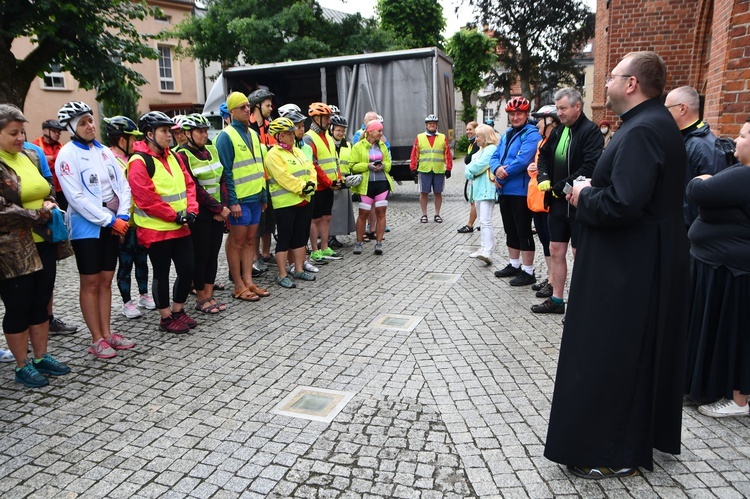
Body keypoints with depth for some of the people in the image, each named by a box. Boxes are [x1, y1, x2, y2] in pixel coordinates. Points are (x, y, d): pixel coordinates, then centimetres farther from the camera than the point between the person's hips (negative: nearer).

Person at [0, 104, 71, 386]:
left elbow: (48, 190, 20)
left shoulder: (29, 157, 11)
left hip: (43, 244, 7)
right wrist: (37, 215, -14)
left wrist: (50, 205, 0)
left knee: (41, 304, 14)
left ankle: (42, 357, 27)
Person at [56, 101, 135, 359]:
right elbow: (76, 197, -16)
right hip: (87, 226, -5)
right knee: (90, 283, 2)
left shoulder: (104, 151, 9)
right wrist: (109, 220, -16)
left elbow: (123, 185, 7)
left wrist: (122, 216, -7)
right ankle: (97, 339, 9)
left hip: (113, 225, 6)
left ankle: (107, 333, 19)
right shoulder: (68, 154, -9)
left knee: (106, 281, 11)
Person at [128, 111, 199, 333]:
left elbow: (188, 184, 10)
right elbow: (146, 198, -19)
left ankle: (178, 311, 28)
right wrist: (175, 216, -16)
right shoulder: (139, 162, -12)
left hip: (180, 227, 7)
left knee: (187, 269, 10)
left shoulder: (173, 157, 12)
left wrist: (190, 210, -6)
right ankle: (166, 318, 19)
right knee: (162, 274, 5)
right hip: (156, 229, -7)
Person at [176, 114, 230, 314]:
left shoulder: (212, 151, 12)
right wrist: (218, 208, -13)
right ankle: (201, 299, 13)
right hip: (199, 214, -6)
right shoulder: (183, 156, -8)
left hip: (218, 213, 6)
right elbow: (194, 189, -14)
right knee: (200, 256, 1)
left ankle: (209, 295, 20)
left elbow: (222, 180, 8)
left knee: (213, 254, 10)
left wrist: (223, 207, -4)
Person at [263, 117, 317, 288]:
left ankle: (299, 270, 26)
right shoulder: (273, 155, -11)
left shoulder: (297, 151, 16)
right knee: (284, 239, -2)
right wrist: (302, 187, -20)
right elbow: (284, 177, -20)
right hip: (285, 203, -8)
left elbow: (310, 169, 10)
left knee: (301, 237, 14)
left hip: (304, 201, 8)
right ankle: (282, 275, 6)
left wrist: (311, 184, -9)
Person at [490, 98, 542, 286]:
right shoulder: (506, 135, 16)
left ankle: (528, 272, 6)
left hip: (521, 191, -8)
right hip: (504, 191, 8)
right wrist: (497, 169, -14)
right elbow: (495, 157, 10)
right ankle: (514, 265, 30)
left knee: (523, 231, -2)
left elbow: (522, 160, -21)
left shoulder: (532, 135, -10)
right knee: (510, 230, 17)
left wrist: (501, 178, -13)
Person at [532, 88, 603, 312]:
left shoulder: (591, 131, -12)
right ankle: (556, 300, 25)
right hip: (557, 202, 8)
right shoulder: (558, 131, 11)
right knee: (556, 251, 13)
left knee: (581, 256, 2)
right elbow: (544, 155, 20)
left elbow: (590, 167, -22)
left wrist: (562, 186, -17)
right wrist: (544, 177, 1)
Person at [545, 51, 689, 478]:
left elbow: (621, 204, -31)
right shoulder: (658, 122, 11)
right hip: (655, 260, 11)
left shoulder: (642, 131, -22)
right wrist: (593, 189, 6)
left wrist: (584, 196, -13)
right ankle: (647, 431, 39)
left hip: (628, 269, -11)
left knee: (610, 354, 2)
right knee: (644, 351, 21)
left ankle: (616, 454, 17)